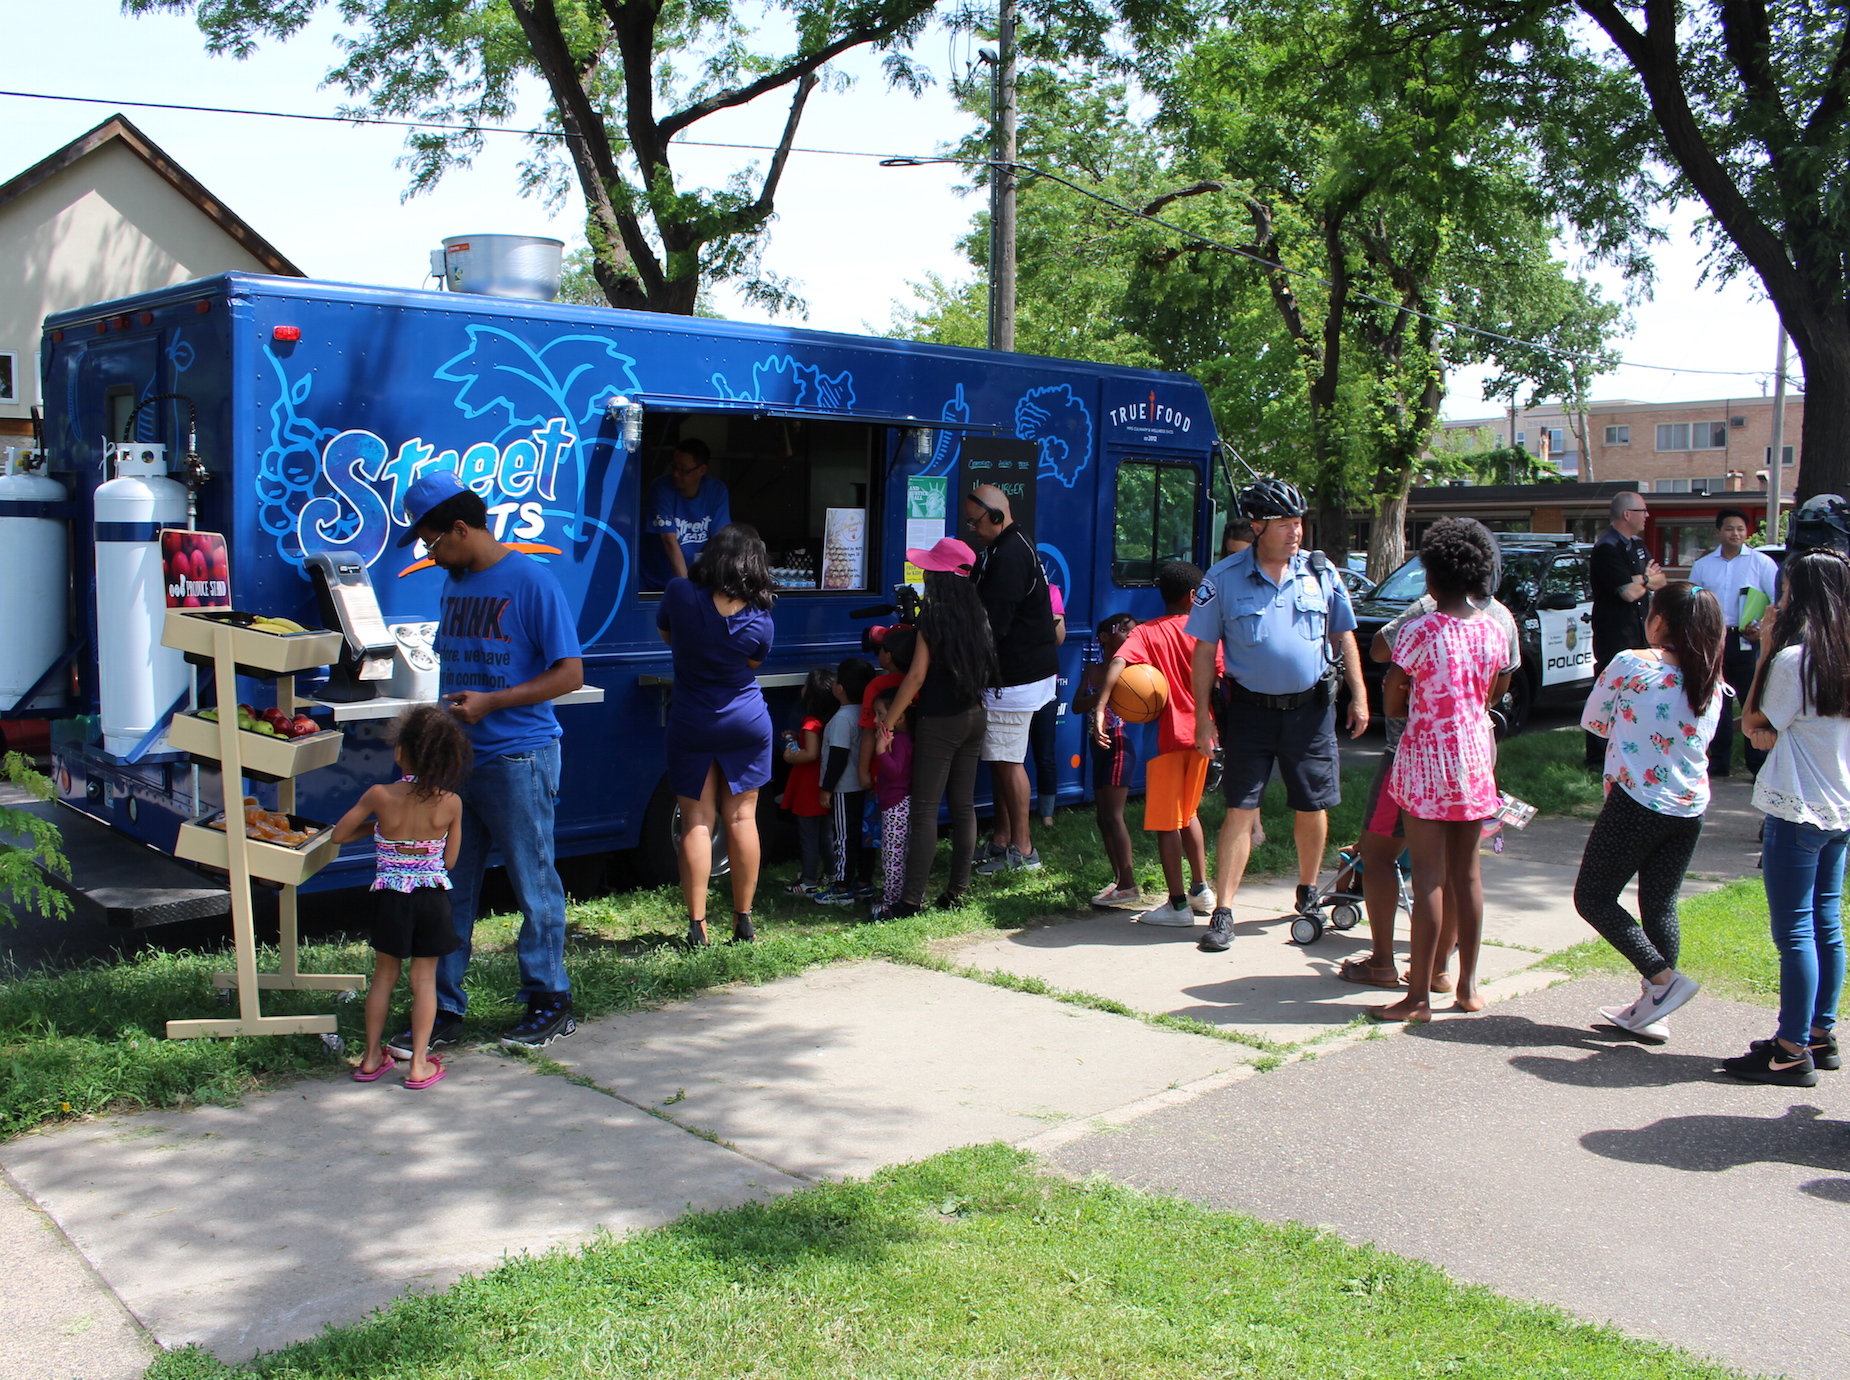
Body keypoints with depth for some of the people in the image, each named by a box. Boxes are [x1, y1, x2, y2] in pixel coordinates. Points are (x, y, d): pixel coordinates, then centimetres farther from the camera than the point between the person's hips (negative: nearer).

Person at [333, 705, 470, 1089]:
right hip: (432, 897, 0)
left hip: (390, 897, 0)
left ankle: (371, 1057, 24)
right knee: (424, 978, 9)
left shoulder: (380, 797, -11)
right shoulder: (451, 803, -9)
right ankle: (419, 1064, 11)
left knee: (384, 975, 15)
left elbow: (340, 834, 1)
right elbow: (449, 860, -1)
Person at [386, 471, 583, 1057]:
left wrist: (489, 702, -18)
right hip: (457, 760, 7)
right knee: (448, 889, 9)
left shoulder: (531, 581, -11)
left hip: (519, 759, -7)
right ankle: (444, 1012, 18)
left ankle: (550, 1004, 17)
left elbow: (570, 674, -13)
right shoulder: (454, 582, 13)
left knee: (534, 886, 3)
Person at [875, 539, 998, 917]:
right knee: (963, 805, 11)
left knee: (925, 810, -5)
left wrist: (887, 720, -10)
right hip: (974, 717, 7)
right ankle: (957, 891, 16)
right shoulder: (977, 616, 4)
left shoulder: (933, 618, -15)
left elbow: (916, 676, -15)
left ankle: (912, 899, -5)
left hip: (939, 722, -7)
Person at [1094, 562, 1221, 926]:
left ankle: (1178, 906, 1)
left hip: (1168, 736, -4)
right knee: (1187, 813, 22)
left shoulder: (1146, 633, -2)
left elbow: (1117, 663, -19)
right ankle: (1202, 890, 25)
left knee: (1166, 823, 1)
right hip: (1200, 733, 4)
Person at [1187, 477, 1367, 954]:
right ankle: (1222, 913, -1)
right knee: (1240, 810, -5)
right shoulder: (1224, 578, -5)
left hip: (1310, 709, 3)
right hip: (1250, 710, -2)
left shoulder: (1321, 572, 2)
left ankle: (1308, 892, 34)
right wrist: (1203, 716, -6)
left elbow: (1344, 637, 11)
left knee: (1313, 808, 11)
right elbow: (1204, 650, -2)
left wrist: (1358, 696, 6)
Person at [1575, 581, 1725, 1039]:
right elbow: (1702, 738, 16)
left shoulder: (1630, 665, -12)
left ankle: (1663, 978, -5)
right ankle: (1651, 1009, 16)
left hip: (1635, 804, -6)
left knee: (1594, 898, 6)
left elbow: (1593, 721, 1)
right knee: (1660, 906, 14)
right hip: (1690, 810, 6)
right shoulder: (1712, 681, 4)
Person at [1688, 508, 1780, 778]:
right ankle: (1719, 761, 17)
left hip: (1748, 641, -4)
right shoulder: (1702, 565, 13)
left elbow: (1779, 601, -3)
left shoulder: (1761, 562, 2)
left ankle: (1759, 764, -1)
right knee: (1718, 702, 9)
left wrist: (1763, 628, -15)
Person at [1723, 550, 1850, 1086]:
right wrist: (1778, 737, 7)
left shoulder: (1793, 659, -18)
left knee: (1795, 932, -4)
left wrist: (1765, 651, -7)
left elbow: (1753, 724, -7)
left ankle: (1793, 1052, 1)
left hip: (1798, 812, -9)